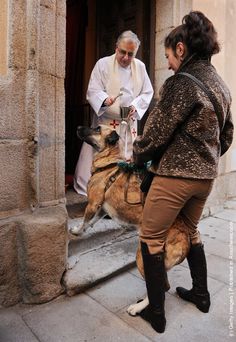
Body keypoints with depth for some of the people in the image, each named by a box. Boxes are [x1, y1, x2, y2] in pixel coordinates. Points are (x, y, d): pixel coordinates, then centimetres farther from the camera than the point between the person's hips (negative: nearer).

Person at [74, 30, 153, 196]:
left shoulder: (140, 66, 8)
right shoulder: (103, 64, -3)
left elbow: (147, 93, 12)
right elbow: (93, 91, -7)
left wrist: (135, 105, -8)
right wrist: (104, 99, -29)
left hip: (129, 122, 4)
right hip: (106, 121, -3)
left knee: (127, 160, 9)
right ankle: (87, 190, 11)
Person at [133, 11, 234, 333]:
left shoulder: (182, 82, -15)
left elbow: (157, 131, -14)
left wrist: (137, 156, 3)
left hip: (176, 174, -9)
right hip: (206, 176, 9)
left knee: (151, 238, 6)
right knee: (190, 230, 25)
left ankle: (156, 312, 18)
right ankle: (201, 294, 40)